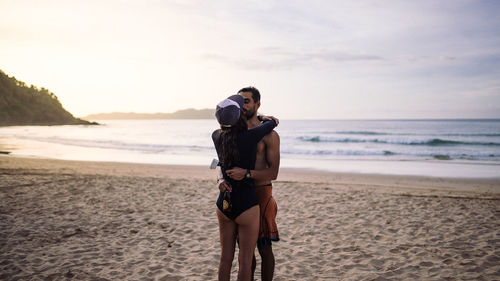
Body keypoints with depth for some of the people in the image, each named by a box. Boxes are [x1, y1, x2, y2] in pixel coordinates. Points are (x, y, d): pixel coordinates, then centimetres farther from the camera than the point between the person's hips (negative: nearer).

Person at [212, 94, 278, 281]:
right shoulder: (250, 137, -18)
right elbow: (273, 122, -1)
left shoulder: (217, 136, -3)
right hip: (246, 206, -5)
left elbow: (228, 127, 20)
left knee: (225, 258, 17)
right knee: (245, 261, 7)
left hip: (223, 205, 5)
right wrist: (271, 120, 23)